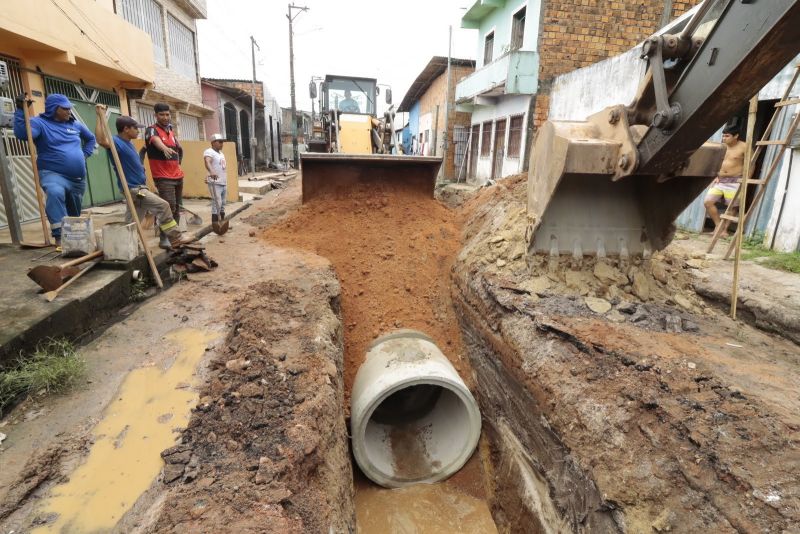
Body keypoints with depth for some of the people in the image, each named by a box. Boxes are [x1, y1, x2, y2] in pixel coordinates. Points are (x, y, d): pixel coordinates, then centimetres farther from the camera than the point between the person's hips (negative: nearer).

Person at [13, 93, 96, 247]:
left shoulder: (75, 125, 14)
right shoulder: (40, 123, -3)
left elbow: (91, 138, 32)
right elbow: (22, 133, -23)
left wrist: (85, 154, 18)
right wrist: (21, 110, -28)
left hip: (78, 178, 6)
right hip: (53, 174, -6)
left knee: (74, 212, 15)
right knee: (55, 193, -38)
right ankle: (59, 236, -38)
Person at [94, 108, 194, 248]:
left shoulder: (128, 143, 14)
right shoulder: (116, 142, -14)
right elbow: (102, 141, -36)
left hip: (138, 187, 9)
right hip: (134, 189, -9)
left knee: (132, 222, 12)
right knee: (163, 206, -14)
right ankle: (176, 237, -9)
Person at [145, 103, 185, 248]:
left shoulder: (171, 131, 13)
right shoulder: (152, 130, -8)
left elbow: (180, 149, 29)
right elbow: (156, 141, -33)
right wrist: (165, 148, -54)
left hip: (177, 176, 7)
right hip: (163, 177, -7)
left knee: (177, 207, 10)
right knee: (169, 206, -17)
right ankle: (164, 238, -10)